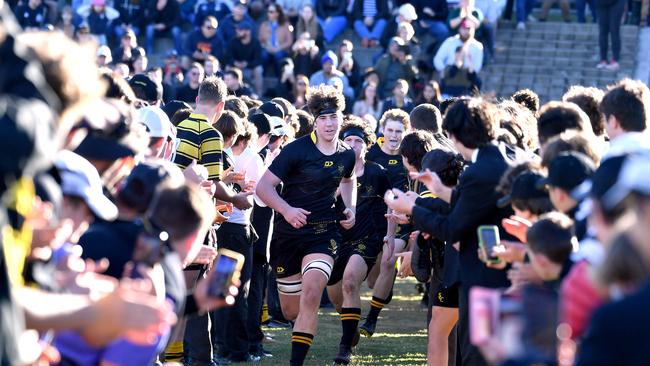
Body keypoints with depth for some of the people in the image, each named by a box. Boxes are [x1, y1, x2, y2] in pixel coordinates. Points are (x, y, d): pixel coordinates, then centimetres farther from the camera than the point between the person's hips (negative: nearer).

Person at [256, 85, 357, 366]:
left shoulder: (347, 155, 3)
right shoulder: (297, 150, -12)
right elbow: (263, 186, -14)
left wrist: (350, 208, 11)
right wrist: (287, 209, -29)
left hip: (324, 234, 1)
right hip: (288, 234, -1)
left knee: (310, 294, -23)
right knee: (291, 311, 7)